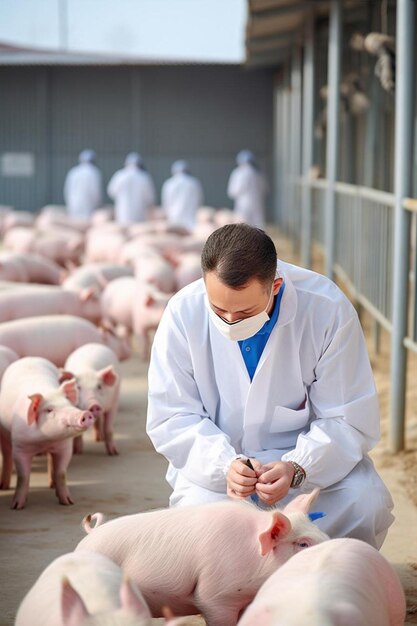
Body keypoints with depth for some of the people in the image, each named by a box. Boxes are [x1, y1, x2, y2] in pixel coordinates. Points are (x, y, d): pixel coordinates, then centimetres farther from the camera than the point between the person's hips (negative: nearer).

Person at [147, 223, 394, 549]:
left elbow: (350, 420, -12)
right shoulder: (183, 314, -14)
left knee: (364, 502, -28)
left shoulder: (328, 310, -17)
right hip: (217, 459, 0)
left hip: (309, 461, 0)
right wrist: (224, 464, -27)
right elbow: (170, 418, -9)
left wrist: (297, 469, -30)